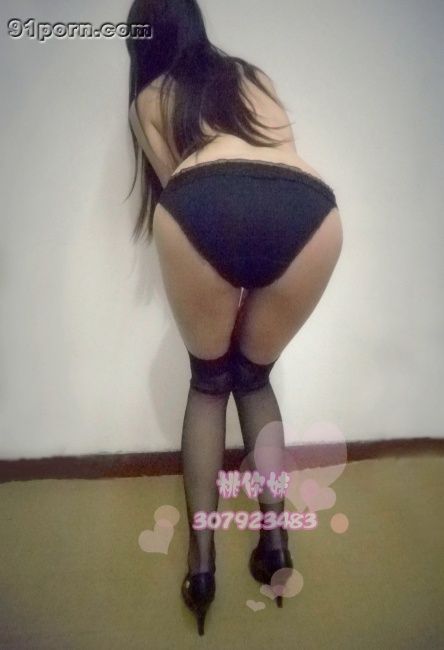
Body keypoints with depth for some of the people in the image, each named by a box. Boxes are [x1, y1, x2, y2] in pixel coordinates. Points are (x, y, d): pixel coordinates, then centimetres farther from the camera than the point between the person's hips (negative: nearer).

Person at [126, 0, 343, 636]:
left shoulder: (148, 99, 29)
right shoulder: (256, 76, 37)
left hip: (204, 207, -2)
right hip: (309, 207, 3)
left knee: (208, 380, 20)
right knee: (255, 376, 25)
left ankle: (202, 556, 18)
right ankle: (275, 532, 18)